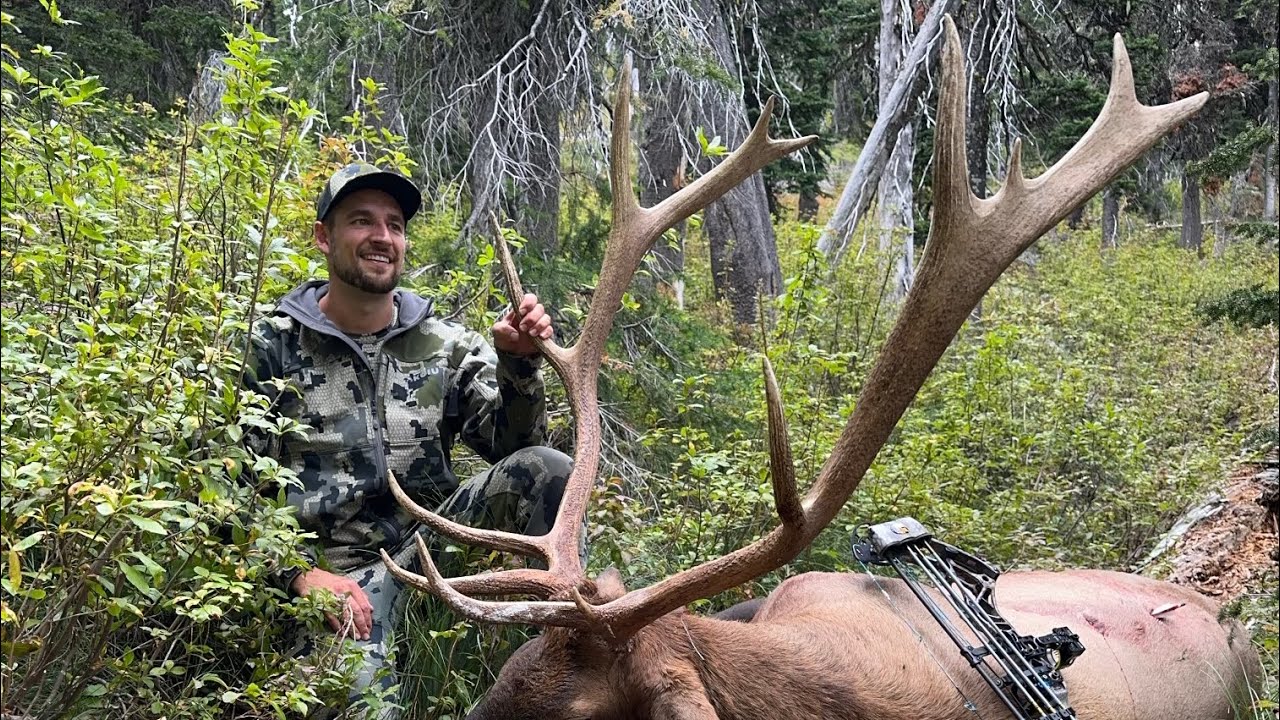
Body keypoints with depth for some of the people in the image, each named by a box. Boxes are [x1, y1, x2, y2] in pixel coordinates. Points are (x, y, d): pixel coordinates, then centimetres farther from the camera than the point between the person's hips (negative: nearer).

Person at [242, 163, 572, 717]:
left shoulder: (446, 345, 9)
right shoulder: (272, 348, 2)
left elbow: (511, 448, 2)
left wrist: (519, 362, -15)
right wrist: (301, 573, -14)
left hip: (432, 532, 4)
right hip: (338, 569, -4)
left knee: (546, 470, -20)